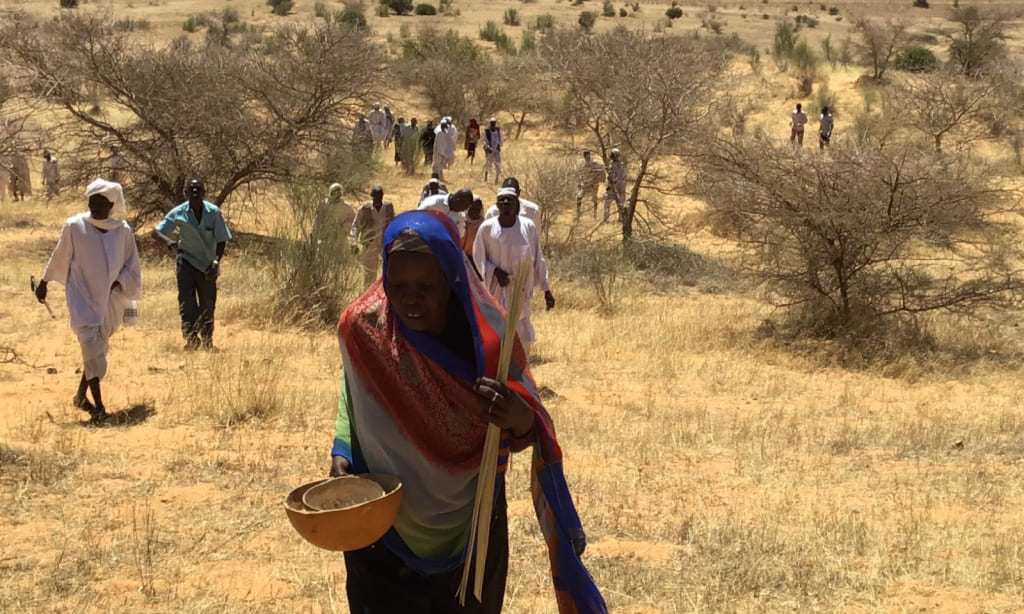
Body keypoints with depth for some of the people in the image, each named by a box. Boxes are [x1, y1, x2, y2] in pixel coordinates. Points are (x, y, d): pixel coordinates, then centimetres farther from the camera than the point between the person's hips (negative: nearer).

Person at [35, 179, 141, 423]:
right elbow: (59, 257, 7)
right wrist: (44, 282, 15)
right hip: (83, 298, -3)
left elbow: (132, 267, 6)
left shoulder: (123, 230, -3)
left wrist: (118, 284, -10)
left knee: (97, 349, 12)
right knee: (92, 349, -12)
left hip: (110, 302, 3)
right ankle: (98, 406, -8)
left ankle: (81, 395, 30)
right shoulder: (74, 226, -7)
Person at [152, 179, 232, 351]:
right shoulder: (178, 213, -13)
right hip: (186, 261, 0)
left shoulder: (214, 212, -13)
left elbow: (222, 240, -10)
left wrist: (216, 261, -25)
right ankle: (191, 337, -16)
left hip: (207, 265, 0)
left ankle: (207, 342, 25)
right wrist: (168, 241, -37)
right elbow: (156, 232, -15)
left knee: (208, 306, 8)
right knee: (186, 300, -19)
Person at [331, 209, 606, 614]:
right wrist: (343, 450, -9)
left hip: (468, 531, 0)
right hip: (382, 528, 0)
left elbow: (528, 420, -13)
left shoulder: (487, 336, -18)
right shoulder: (362, 328, -15)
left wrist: (522, 421, -35)